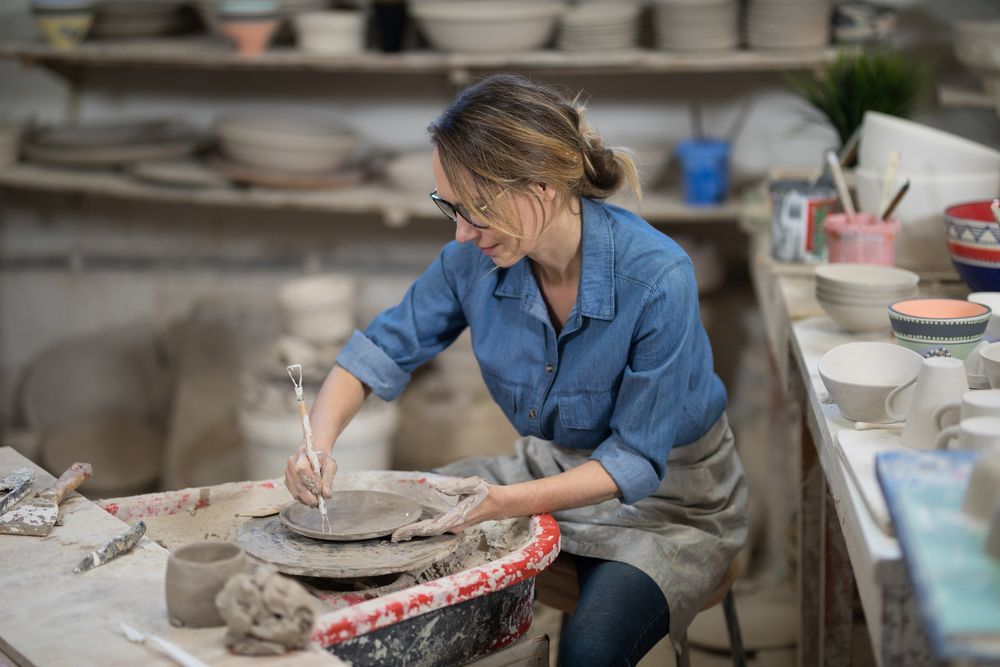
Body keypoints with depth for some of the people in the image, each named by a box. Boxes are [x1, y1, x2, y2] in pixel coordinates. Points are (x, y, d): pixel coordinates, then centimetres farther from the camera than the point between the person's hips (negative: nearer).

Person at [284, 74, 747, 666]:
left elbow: (635, 461, -24)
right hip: (552, 471, 5)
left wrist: (507, 502, -37)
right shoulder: (476, 258, -14)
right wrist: (320, 441, -19)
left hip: (667, 498, -5)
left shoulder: (657, 278, -29)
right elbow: (384, 349, -1)